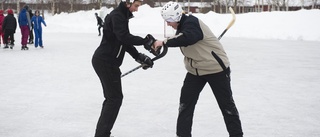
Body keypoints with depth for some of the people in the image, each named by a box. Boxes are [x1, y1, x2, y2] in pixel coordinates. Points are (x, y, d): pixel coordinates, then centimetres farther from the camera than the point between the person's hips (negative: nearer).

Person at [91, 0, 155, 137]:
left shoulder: (122, 16, 16)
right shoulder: (117, 15, -15)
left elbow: (125, 42, 15)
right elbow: (124, 37, -29)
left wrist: (139, 57, 6)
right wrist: (145, 41, -25)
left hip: (105, 61, 10)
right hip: (106, 62, -10)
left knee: (112, 97, 16)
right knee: (115, 98, -6)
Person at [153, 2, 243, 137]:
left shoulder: (192, 23, -24)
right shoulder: (182, 26, 5)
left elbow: (186, 39, -43)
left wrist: (164, 42, -40)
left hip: (216, 68, -8)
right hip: (195, 70, 9)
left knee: (226, 103, 3)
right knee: (185, 102, 3)